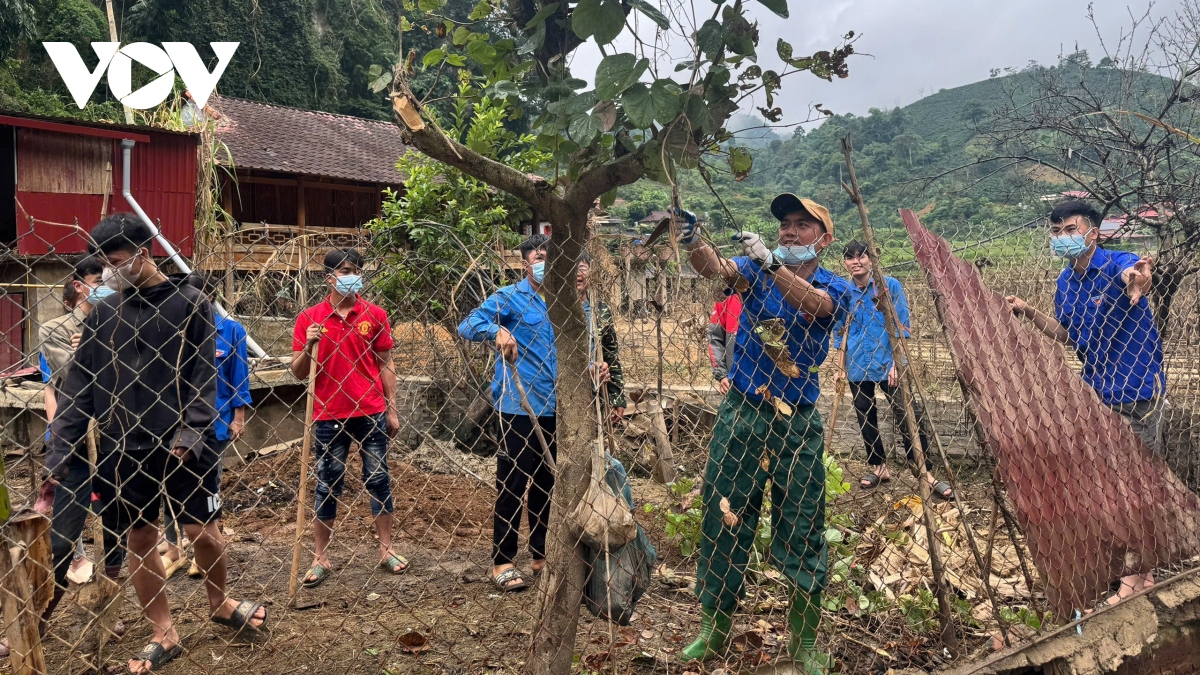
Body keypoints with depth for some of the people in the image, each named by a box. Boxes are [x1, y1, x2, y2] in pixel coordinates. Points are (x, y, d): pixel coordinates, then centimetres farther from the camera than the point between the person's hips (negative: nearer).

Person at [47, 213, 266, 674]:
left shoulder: (190, 304, -2)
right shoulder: (102, 314, 7)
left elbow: (203, 377, -6)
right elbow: (79, 389, 6)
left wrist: (190, 435, -18)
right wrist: (57, 457, -1)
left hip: (184, 445, -3)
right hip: (125, 449, 3)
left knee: (203, 531, 1)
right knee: (140, 540, 8)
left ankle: (219, 603, 30)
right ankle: (163, 635, 23)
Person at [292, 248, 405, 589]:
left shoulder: (375, 315, 2)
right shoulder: (310, 318, 0)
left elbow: (386, 365, 7)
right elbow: (298, 372, 3)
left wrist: (391, 409, 5)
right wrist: (308, 346, -17)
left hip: (371, 412, 1)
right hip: (328, 415, -1)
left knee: (379, 478, 8)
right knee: (327, 486, 7)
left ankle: (386, 549, 21)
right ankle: (321, 559, 16)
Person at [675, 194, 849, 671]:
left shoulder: (834, 288, 1)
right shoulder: (756, 269, 4)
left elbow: (814, 306, -23)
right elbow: (716, 269, -18)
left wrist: (772, 264, -37)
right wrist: (692, 241, -39)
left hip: (797, 422, 0)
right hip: (741, 413, 1)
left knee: (802, 531, 7)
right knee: (722, 522, 6)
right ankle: (714, 630, 22)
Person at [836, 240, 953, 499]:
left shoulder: (890, 286, -4)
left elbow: (902, 327, -4)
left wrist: (897, 363, -11)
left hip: (889, 364, -4)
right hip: (858, 368, 4)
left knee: (910, 419, -7)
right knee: (866, 420, 12)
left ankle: (927, 473, -2)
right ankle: (878, 468, 27)